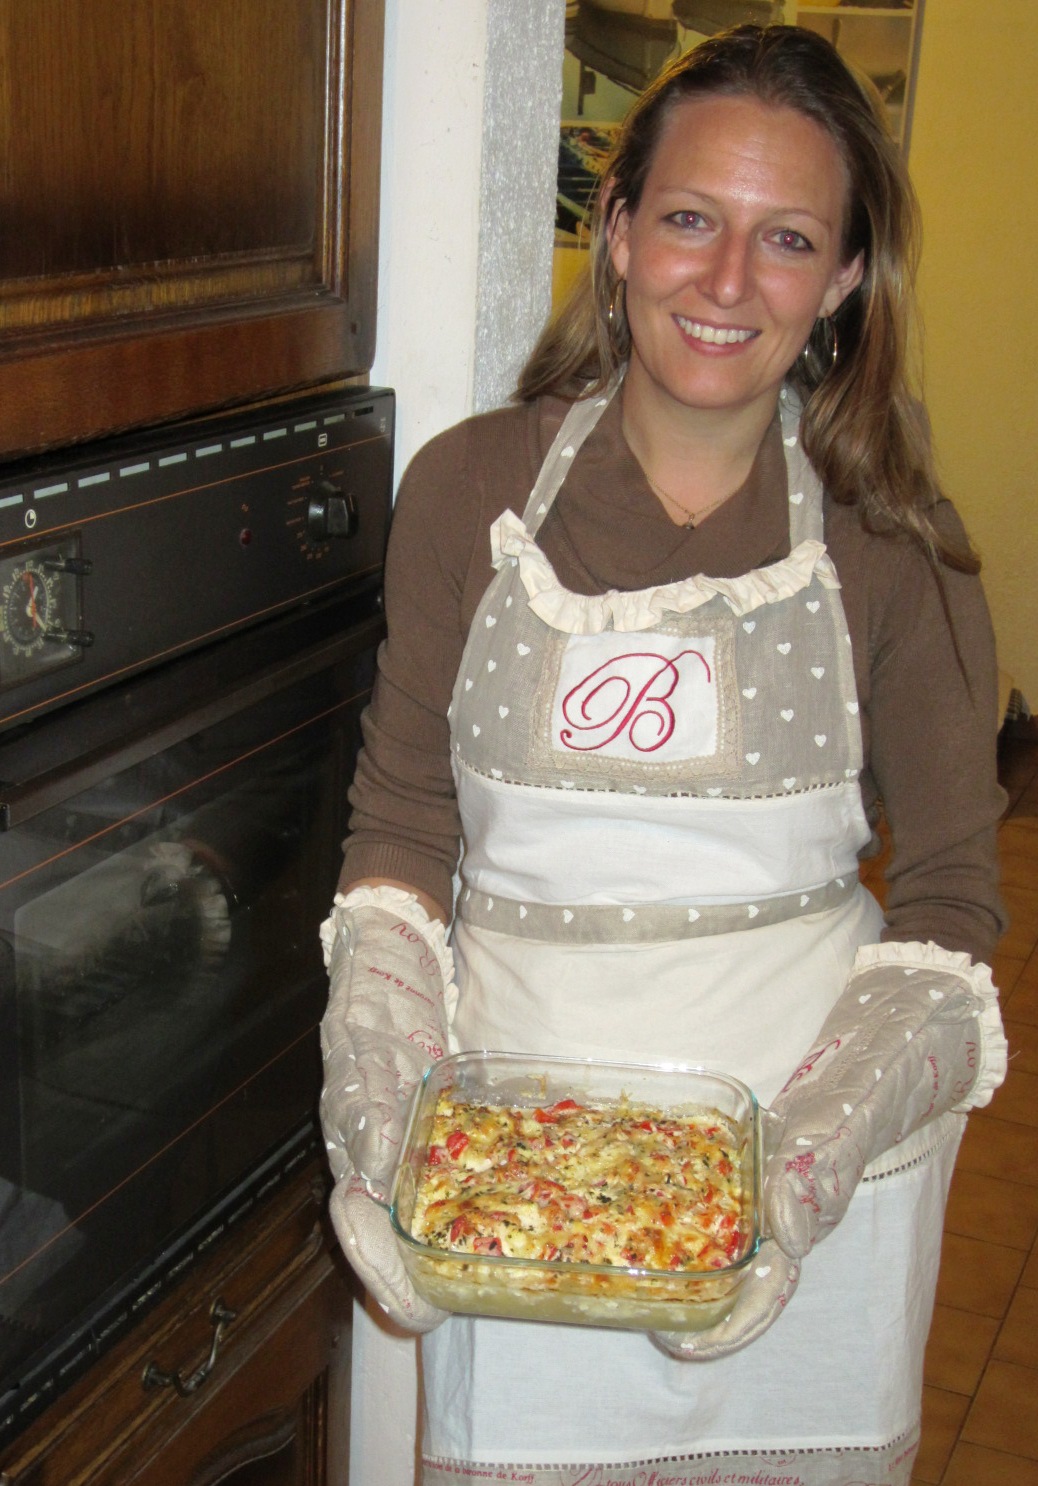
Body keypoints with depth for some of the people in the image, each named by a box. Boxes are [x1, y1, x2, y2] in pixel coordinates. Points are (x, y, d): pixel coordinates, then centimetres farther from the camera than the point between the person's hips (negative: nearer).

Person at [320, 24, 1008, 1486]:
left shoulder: (891, 542, -5)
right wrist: (374, 1092, -12)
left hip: (817, 1141, 0)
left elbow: (950, 900, -4)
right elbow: (401, 830, 1)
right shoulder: (469, 486, -3)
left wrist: (821, 1144, -19)